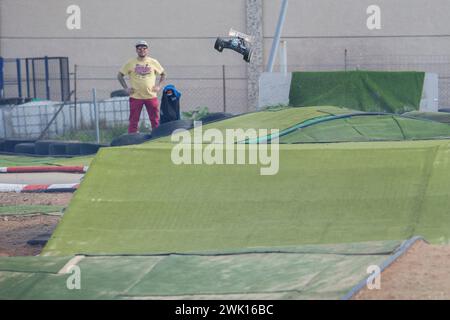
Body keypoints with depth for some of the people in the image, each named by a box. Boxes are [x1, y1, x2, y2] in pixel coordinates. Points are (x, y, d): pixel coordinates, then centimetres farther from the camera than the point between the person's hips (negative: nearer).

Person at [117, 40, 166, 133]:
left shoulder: (153, 62, 6)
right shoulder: (130, 63, 3)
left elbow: (163, 74, 18)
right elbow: (120, 75, 10)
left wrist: (159, 86, 5)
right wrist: (126, 88, 0)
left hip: (151, 96, 1)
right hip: (135, 97, -1)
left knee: (155, 120, 3)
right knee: (133, 121, 0)